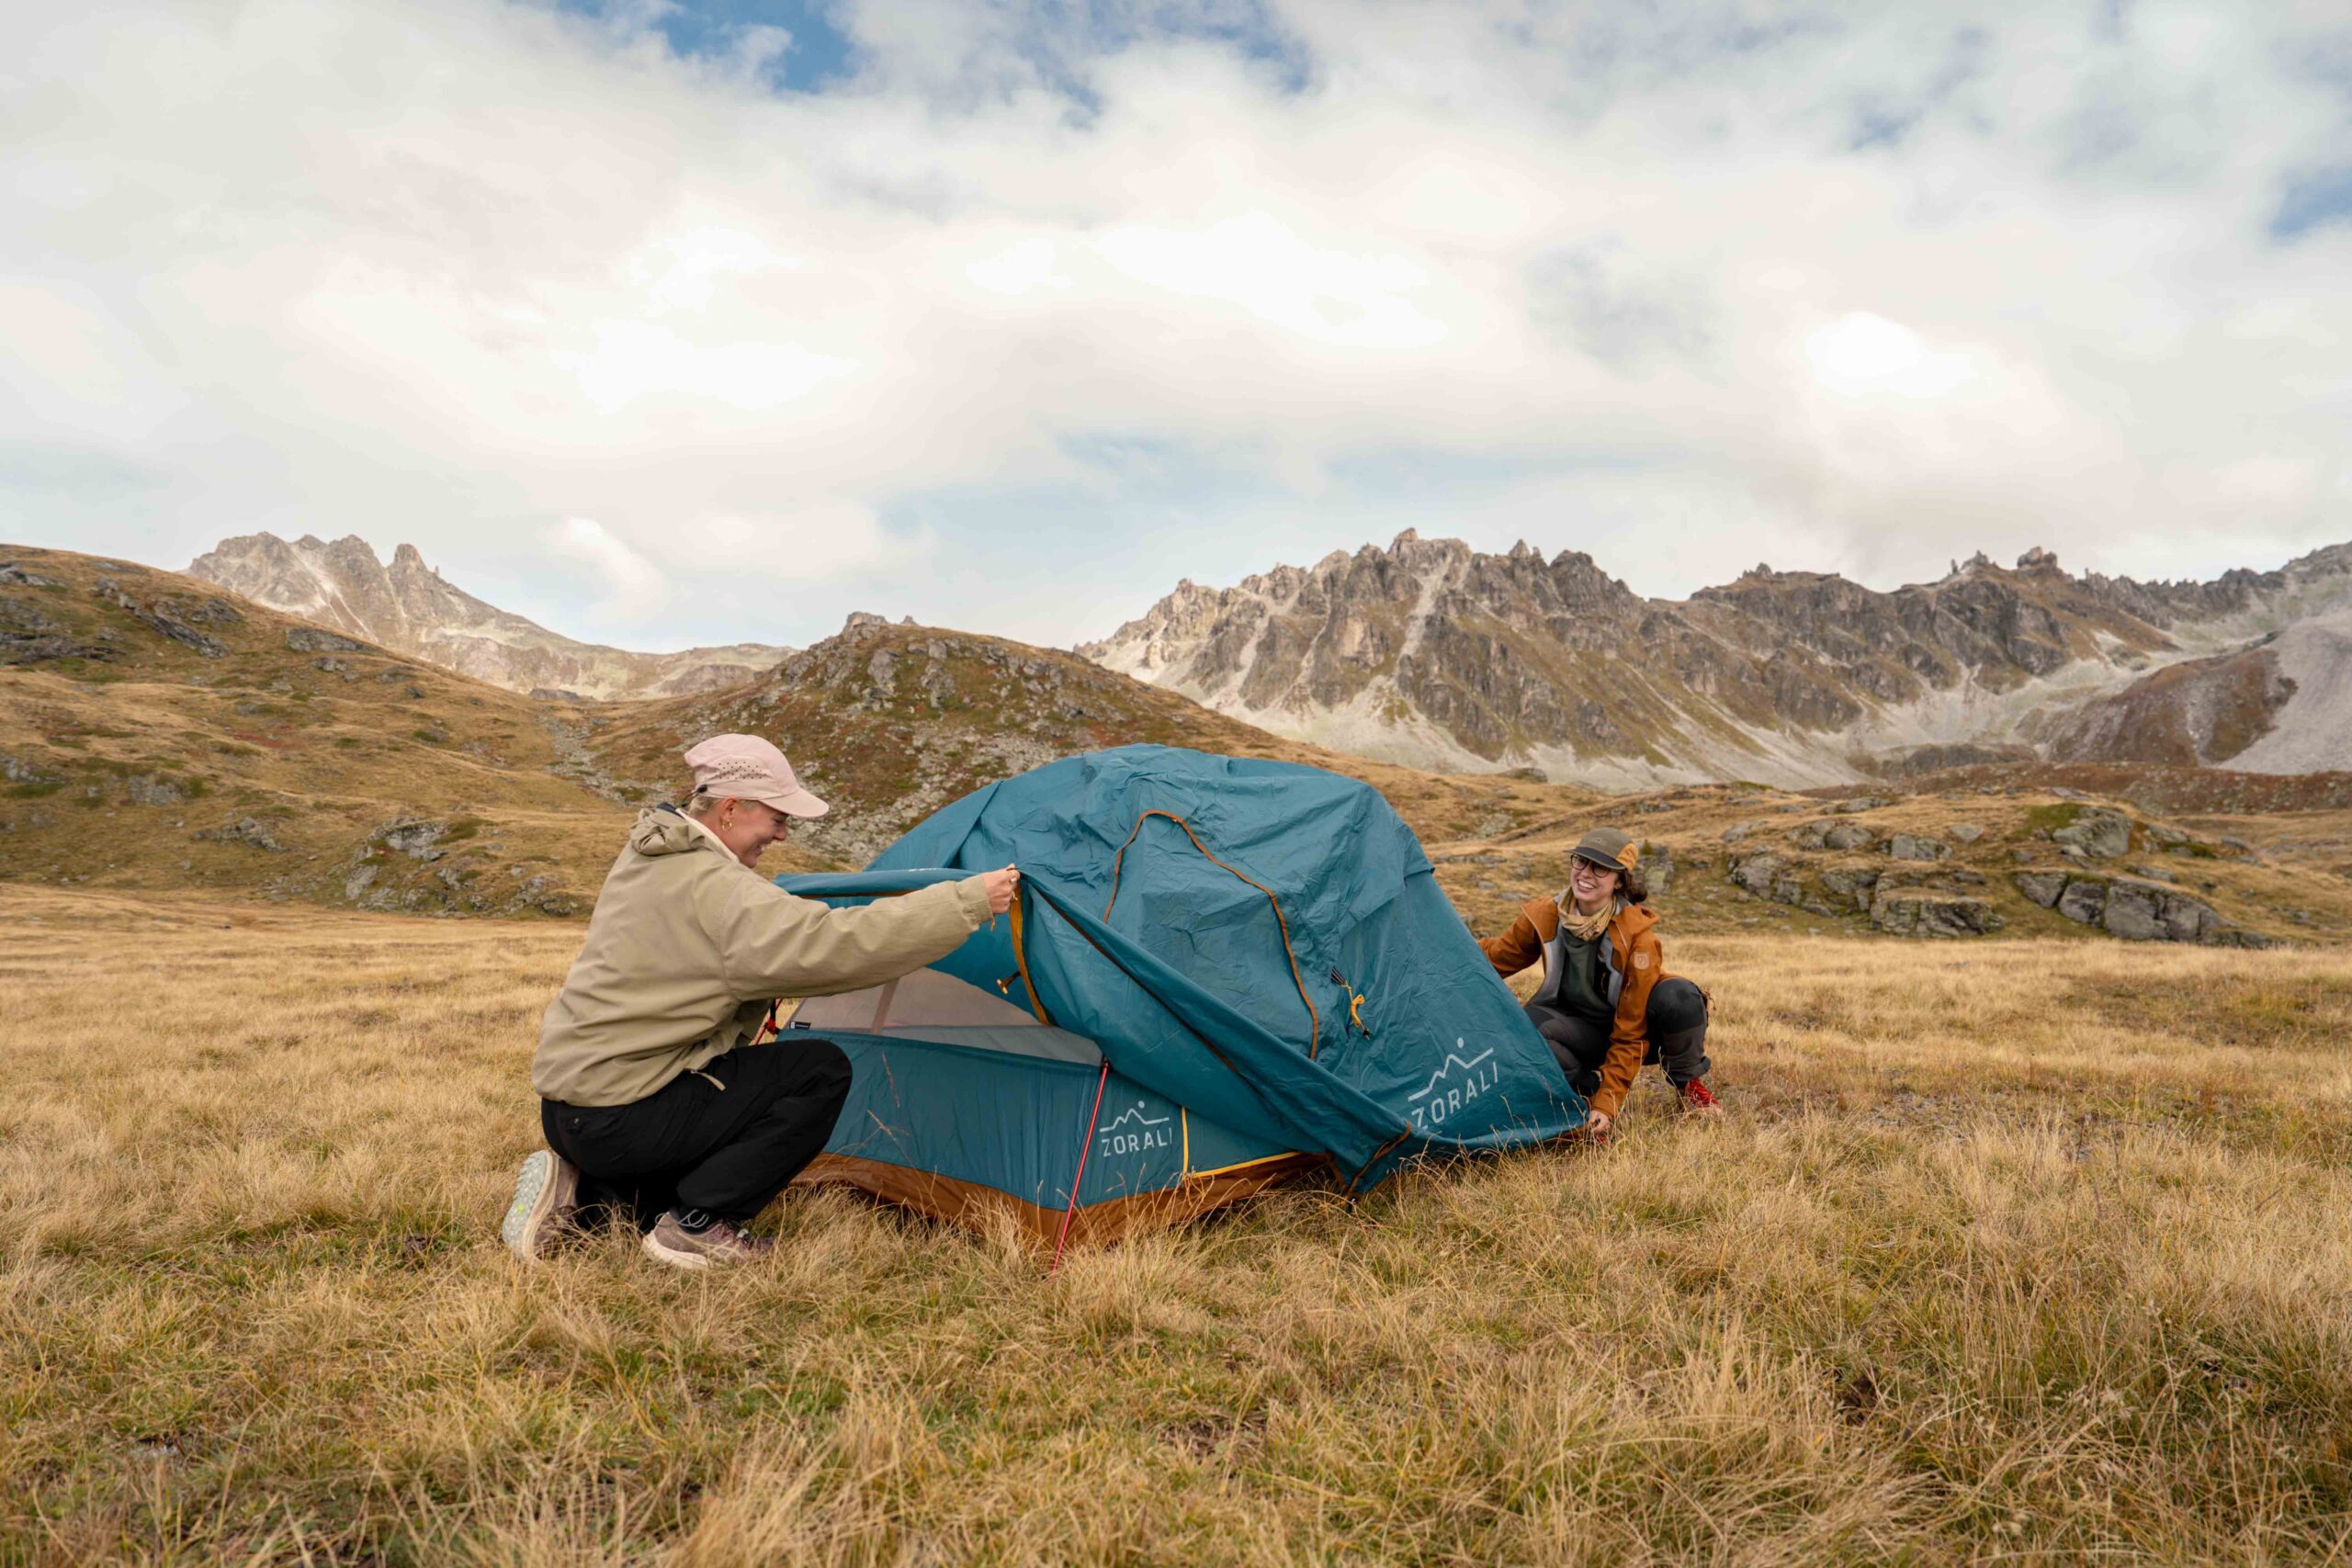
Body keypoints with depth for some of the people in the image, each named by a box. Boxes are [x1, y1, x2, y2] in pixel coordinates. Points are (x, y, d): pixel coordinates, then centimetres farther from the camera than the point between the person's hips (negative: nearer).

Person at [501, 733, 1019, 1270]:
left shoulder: (645, 857, 9)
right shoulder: (714, 888, -22)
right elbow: (839, 946, -31)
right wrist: (970, 902, -26)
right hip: (618, 1118, -10)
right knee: (822, 1071, -11)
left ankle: (581, 1189, 13)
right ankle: (696, 1226, -6)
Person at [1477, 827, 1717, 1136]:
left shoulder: (1637, 937, -25)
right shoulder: (1544, 917, -13)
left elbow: (1631, 1034, -23)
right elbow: (1496, 956, 4)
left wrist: (1607, 1103, -27)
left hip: (1637, 1031, -2)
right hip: (1581, 1031, 2)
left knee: (1679, 996, -35)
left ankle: (1689, 1083, -4)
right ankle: (1588, 1087, -6)